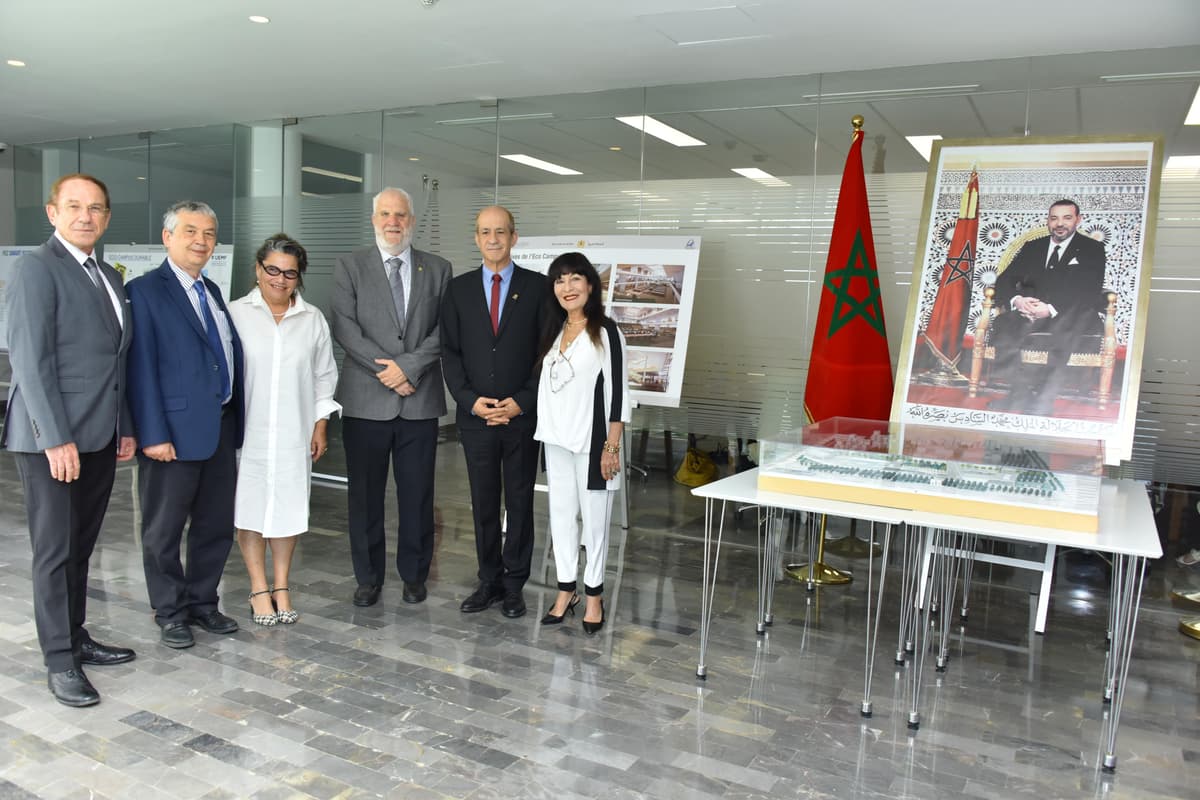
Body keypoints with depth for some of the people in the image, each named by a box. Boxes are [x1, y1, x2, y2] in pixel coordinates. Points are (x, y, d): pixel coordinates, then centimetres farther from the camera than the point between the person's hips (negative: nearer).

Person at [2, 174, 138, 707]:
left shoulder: (108, 277, 15)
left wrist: (125, 427, 14)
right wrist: (56, 438, -19)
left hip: (100, 436, 7)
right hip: (52, 437, -7)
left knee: (81, 546, 14)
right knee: (55, 551, 2)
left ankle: (76, 639, 26)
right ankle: (60, 662, 13)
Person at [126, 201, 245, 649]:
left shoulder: (212, 291, 14)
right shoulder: (145, 291, -8)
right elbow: (141, 369, -13)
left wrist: (236, 420, 10)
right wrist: (153, 434, -18)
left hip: (221, 427, 7)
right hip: (175, 429, -7)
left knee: (216, 525, 15)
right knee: (164, 529, 9)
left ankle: (202, 603, 30)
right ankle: (170, 613, 24)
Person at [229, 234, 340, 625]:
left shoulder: (313, 319, 6)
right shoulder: (236, 313, -1)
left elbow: (324, 376, 9)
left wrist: (320, 425, 5)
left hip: (294, 431, 2)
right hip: (247, 430, -2)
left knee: (288, 505, 8)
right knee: (250, 506, 4)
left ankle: (282, 586, 21)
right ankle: (259, 588, 17)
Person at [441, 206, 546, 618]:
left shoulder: (538, 287, 0)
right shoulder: (459, 289, 6)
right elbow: (450, 352, 4)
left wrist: (521, 402, -11)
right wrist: (470, 400, -9)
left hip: (523, 415, -2)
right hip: (475, 416, 2)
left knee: (520, 503, 8)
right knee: (483, 505, 10)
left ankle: (514, 585, 20)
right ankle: (490, 581, 23)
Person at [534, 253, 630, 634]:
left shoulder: (606, 331, -9)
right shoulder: (553, 331, 10)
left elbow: (618, 391, -11)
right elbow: (545, 384, 14)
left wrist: (611, 447, -14)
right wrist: (544, 431, 9)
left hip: (592, 440, -6)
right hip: (556, 439, 6)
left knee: (594, 518, 5)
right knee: (561, 514, 11)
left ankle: (594, 593, 19)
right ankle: (566, 589, 23)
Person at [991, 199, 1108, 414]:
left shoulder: (1092, 249, 9)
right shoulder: (1032, 247, 20)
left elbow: (1090, 292, -6)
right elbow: (1005, 280, 10)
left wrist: (1052, 309, -22)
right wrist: (1017, 300, -15)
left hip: (1070, 317, -3)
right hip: (1028, 313, 3)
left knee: (1065, 328, -38)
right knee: (1002, 324, -29)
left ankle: (1046, 396, -31)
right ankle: (1021, 387, -25)